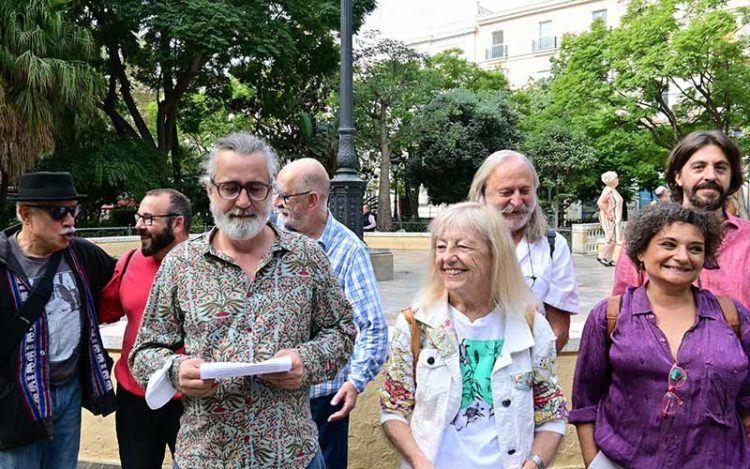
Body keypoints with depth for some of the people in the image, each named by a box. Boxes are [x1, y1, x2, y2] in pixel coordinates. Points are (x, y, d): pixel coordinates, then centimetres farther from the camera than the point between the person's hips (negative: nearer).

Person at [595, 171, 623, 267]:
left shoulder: (613, 190, 14)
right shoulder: (608, 190, -16)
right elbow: (600, 202, -27)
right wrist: (608, 214, -24)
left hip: (615, 218, 10)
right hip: (610, 219, -10)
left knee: (614, 240, 8)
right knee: (612, 239, -12)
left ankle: (608, 259, 11)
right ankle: (601, 256, -6)